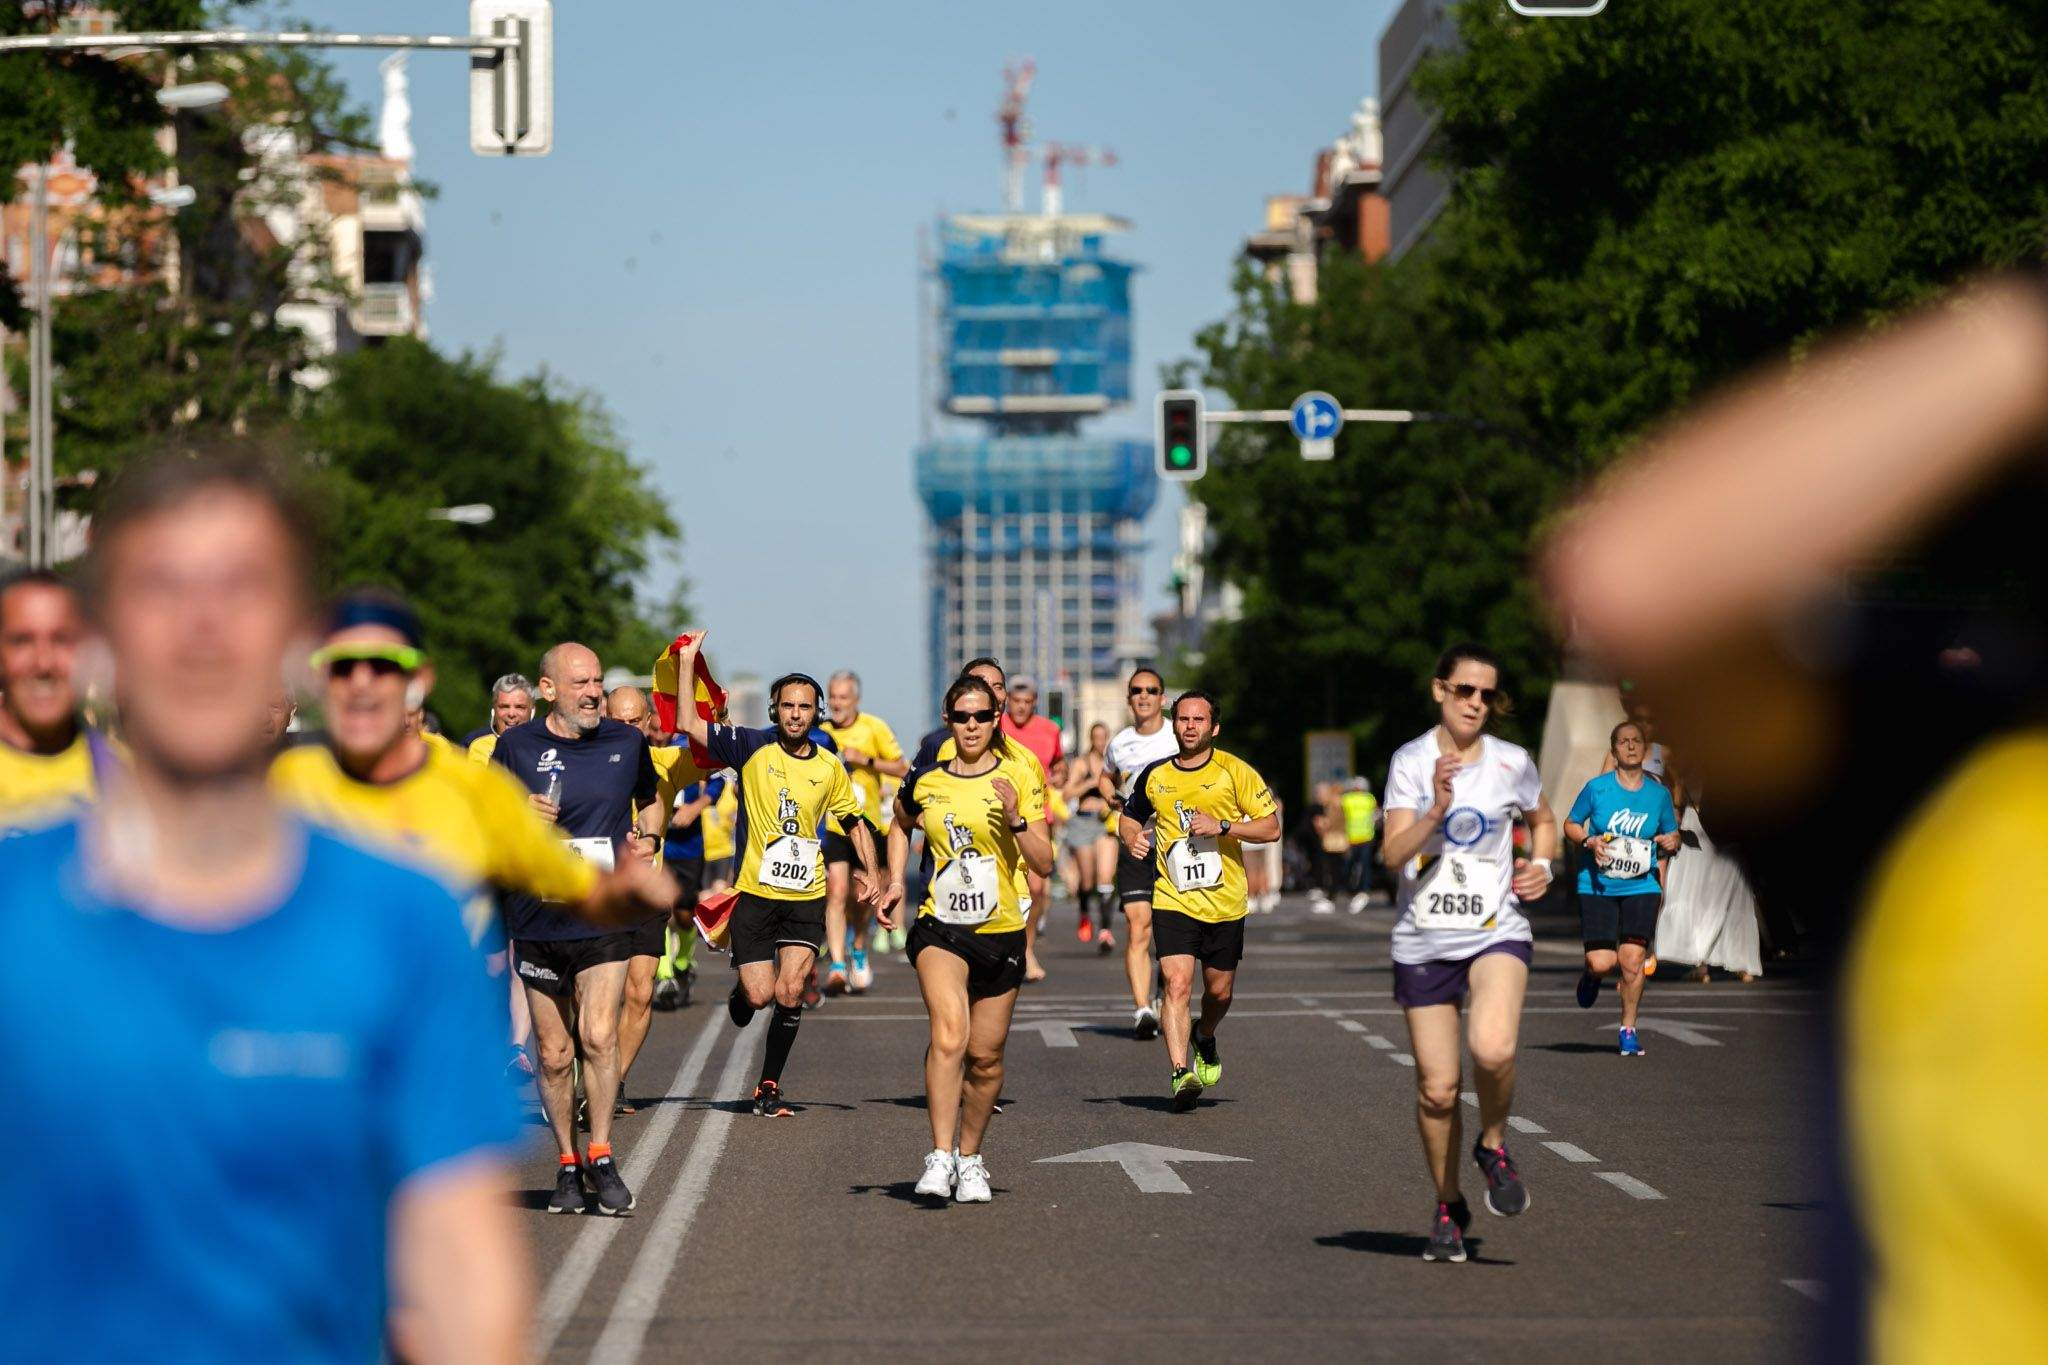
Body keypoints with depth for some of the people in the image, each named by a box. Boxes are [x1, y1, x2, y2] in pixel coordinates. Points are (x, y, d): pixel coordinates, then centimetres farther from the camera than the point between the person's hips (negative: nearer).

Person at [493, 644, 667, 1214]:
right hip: (538, 917, 0)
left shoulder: (627, 741, 5)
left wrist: (650, 839, 4)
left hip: (608, 916, 0)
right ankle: (566, 1164, 20)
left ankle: (600, 1156, -3)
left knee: (598, 1036, -16)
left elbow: (651, 799, 24)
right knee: (554, 1053, 6)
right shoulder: (516, 745, 0)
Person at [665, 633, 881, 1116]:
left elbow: (854, 823, 18)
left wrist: (871, 873, 6)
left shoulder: (830, 767, 6)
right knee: (759, 995, -5)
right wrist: (687, 665, -14)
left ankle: (770, 1086, 5)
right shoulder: (752, 747, -2)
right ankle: (740, 992, 34)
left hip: (807, 898, 1)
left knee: (789, 993, -10)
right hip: (755, 892, -1)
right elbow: (690, 725, -10)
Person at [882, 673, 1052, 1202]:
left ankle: (970, 1158, 26)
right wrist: (896, 881, 13)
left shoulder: (1017, 780, -2)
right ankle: (939, 1157, -26)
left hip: (1001, 932, 0)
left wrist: (1017, 818, -20)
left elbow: (1044, 864, -6)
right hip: (940, 928, 0)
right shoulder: (924, 782, 3)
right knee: (949, 1032, -23)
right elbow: (900, 826, 26)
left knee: (985, 1055, 5)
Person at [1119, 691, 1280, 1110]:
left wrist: (1222, 826, -18)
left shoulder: (1234, 771, -3)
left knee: (1219, 990, 12)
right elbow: (1129, 819, 23)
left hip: (1225, 902, 0)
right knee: (1177, 984, -17)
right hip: (1173, 901, 0)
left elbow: (1271, 828, -4)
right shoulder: (1155, 775, 5)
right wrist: (1132, 837, -1)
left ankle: (1204, 1039, 44)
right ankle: (1179, 1072, -22)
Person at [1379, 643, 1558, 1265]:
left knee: (1493, 1049, -28)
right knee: (1437, 1088, 1)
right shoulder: (1410, 761, -2)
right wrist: (1436, 810, -29)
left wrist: (1540, 865, 5)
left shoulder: (1513, 763, 3)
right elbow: (1392, 854, -13)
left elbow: (1542, 821, 24)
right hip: (1423, 941, 0)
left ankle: (1494, 1144, 3)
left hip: (1496, 933, 0)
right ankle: (1448, 1208, 24)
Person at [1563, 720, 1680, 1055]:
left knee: (1632, 959, -10)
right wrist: (1589, 841, -11)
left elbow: (1672, 836, 15)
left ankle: (1628, 1030, 7)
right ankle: (1591, 977, 30)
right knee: (1602, 963, -9)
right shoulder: (1597, 788, -2)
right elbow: (1570, 825, 8)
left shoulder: (1659, 793, 4)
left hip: (1641, 887, 1)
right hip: (1597, 886, -1)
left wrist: (1671, 843, -9)